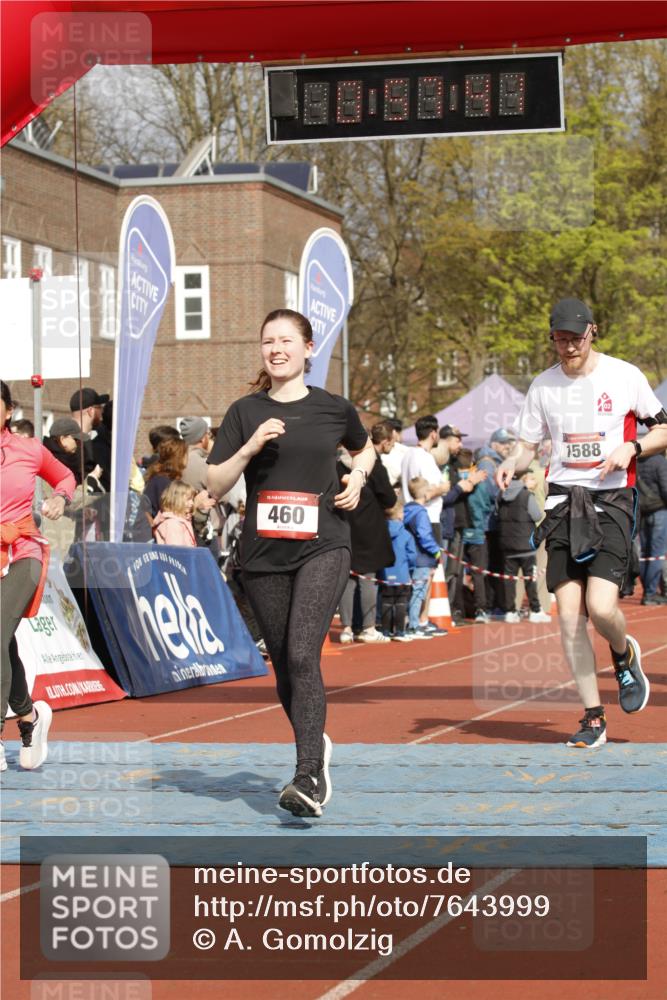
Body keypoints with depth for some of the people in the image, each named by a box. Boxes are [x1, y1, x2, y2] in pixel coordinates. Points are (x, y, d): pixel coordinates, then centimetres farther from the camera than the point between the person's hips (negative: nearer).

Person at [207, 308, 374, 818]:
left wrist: (358, 477, 5)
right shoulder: (245, 412, 5)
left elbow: (365, 449, 26)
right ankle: (317, 746, 35)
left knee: (303, 655, -19)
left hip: (323, 547, -3)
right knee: (284, 668, 9)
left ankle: (308, 778, -21)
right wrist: (250, 447, -13)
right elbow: (215, 485, 1)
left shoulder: (334, 409, 4)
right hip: (263, 552, 3)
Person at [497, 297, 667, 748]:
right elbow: (528, 445, 15)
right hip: (564, 502, 3)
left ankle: (624, 654, 17)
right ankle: (593, 718, 6)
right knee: (569, 615, -3)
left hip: (612, 499, -3)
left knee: (601, 606, -19)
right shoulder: (543, 385, 8)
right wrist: (511, 464, -7)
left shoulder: (625, 376, -1)